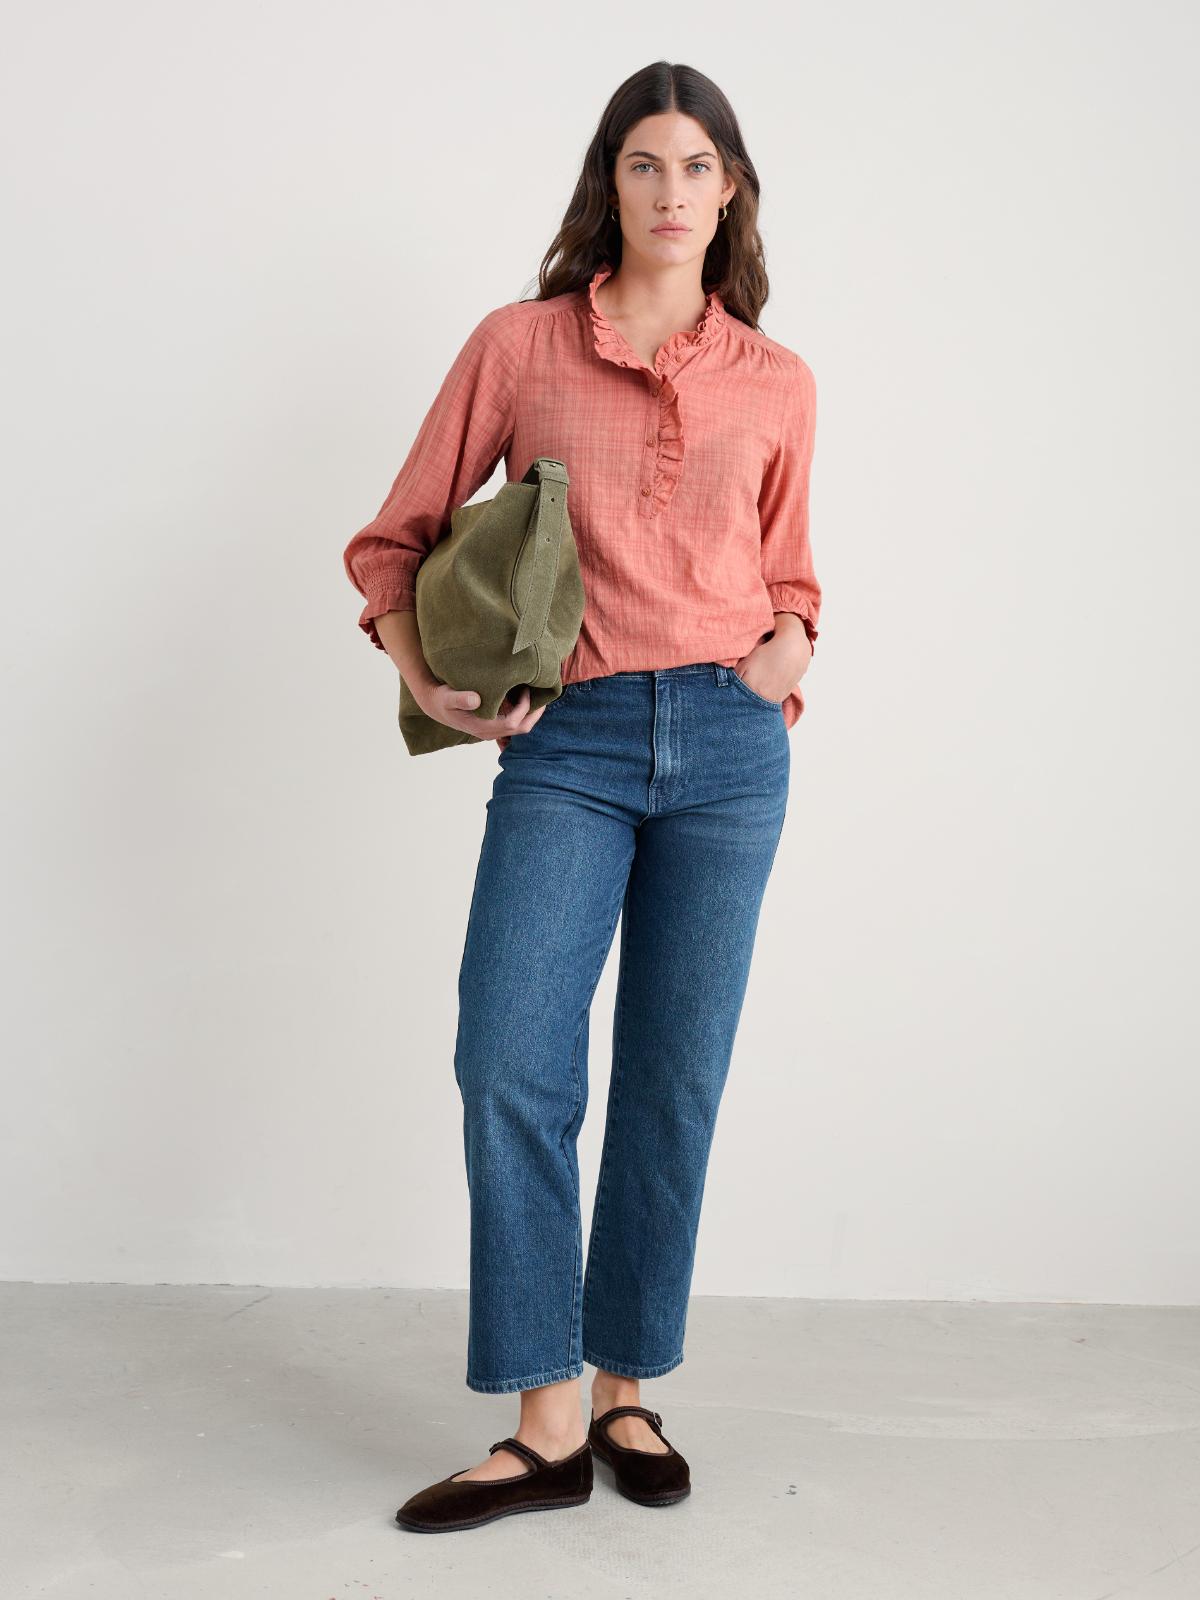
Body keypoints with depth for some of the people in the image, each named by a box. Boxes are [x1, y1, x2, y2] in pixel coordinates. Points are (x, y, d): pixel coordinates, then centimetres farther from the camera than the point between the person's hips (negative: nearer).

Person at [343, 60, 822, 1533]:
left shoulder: (776, 385, 10)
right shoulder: (518, 347, 5)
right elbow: (398, 537, 10)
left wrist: (790, 649, -1)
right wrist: (423, 677, -6)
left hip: (728, 747, 1)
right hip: (567, 745, -1)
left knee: (675, 1080, 5)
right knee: (511, 1067, -11)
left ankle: (627, 1394, 19)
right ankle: (546, 1426, 1)